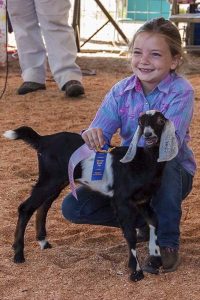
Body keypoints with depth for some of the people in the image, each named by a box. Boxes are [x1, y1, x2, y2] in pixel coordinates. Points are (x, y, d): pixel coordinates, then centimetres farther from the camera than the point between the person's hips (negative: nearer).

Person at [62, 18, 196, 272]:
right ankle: (145, 220, 7)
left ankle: (168, 242, -17)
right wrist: (92, 136, -43)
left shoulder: (181, 91, -20)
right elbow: (100, 132, -17)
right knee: (73, 208, -12)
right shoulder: (121, 91, -8)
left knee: (161, 165, -40)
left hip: (171, 174, -4)